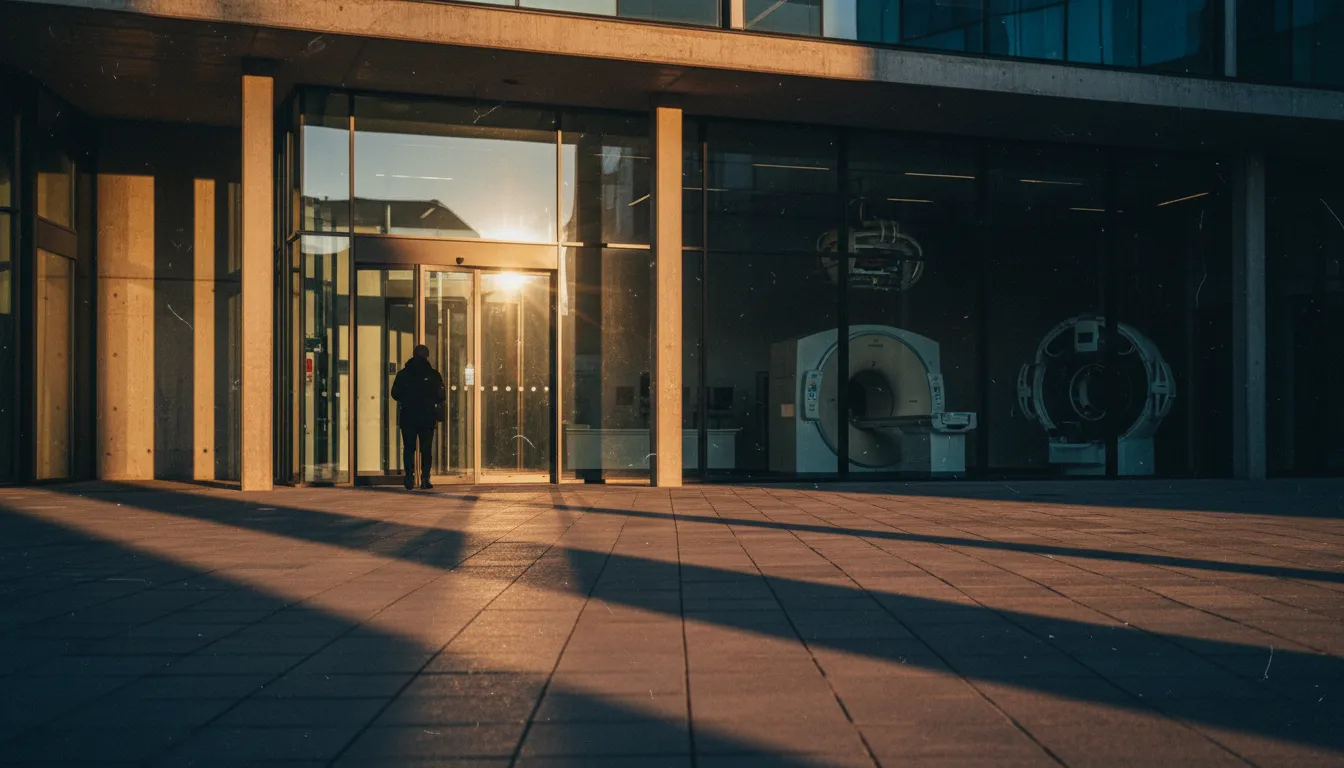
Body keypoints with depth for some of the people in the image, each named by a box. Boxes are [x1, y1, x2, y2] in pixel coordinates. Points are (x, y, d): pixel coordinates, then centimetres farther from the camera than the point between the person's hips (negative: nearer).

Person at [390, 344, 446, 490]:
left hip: (407, 417, 1)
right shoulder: (433, 374, -4)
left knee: (408, 448, 6)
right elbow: (441, 397, -3)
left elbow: (395, 394, 4)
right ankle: (425, 478, -2)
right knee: (426, 449, 6)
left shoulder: (402, 374, 1)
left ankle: (409, 478, -3)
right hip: (427, 417, -1)